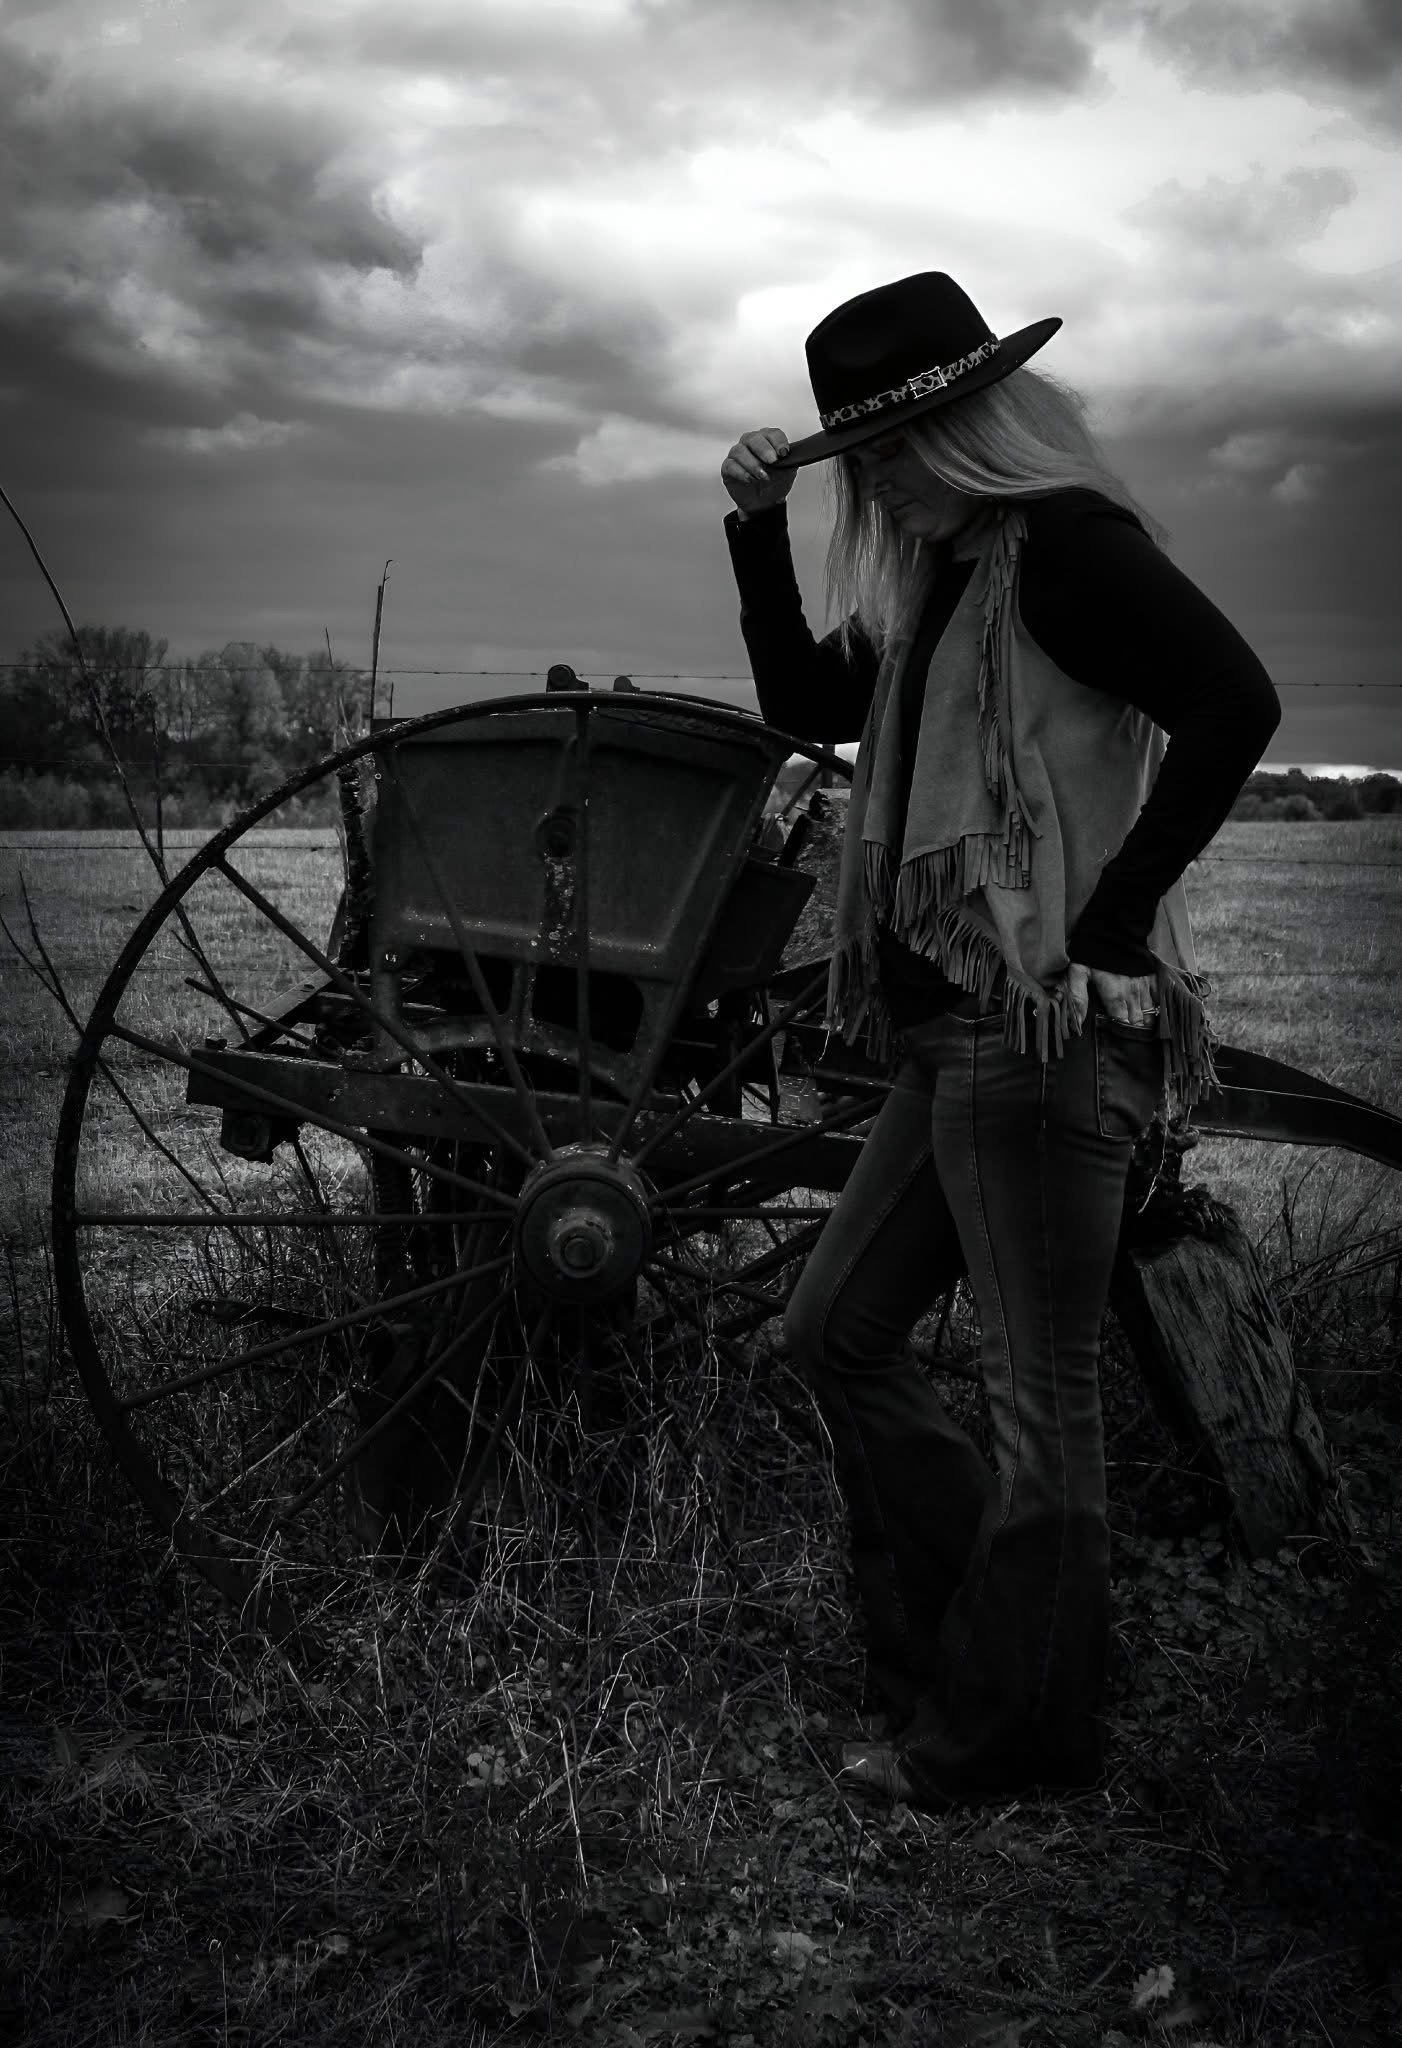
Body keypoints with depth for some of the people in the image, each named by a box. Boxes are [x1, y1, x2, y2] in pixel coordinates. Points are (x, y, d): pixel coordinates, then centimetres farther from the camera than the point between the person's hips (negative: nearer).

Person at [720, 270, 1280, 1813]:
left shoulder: (1065, 540, -9)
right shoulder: (941, 582, 19)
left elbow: (1232, 702, -23)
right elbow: (806, 703, 29)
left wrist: (1107, 920, -22)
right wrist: (757, 529, 18)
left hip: (1043, 1033, -10)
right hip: (952, 1035, 10)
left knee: (1038, 1391, -1)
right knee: (836, 1328, 14)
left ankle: (1008, 1738, 12)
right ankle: (951, 1653, 24)